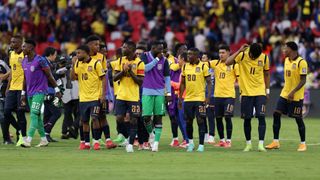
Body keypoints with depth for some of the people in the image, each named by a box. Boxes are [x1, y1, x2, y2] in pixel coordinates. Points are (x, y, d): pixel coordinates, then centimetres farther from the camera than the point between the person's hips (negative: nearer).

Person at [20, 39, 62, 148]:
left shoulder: (40, 60, -14)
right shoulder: (24, 61, 9)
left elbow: (49, 76, -9)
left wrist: (57, 90, -6)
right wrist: (23, 94, 19)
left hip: (39, 92, -8)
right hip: (30, 93, 8)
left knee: (34, 115, -15)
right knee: (37, 116, 11)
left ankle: (28, 140, -22)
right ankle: (44, 139, 20)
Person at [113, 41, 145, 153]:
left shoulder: (139, 63, -6)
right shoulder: (121, 61, 8)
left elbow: (140, 81, -9)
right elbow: (115, 78, 5)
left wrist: (131, 72, -18)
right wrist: (123, 71, -12)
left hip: (134, 96, -4)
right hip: (121, 96, 4)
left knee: (133, 120, -2)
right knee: (119, 118, -2)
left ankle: (131, 144, 5)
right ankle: (126, 137, 20)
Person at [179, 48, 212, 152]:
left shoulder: (203, 66, -5)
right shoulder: (185, 66, 8)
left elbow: (209, 82, -4)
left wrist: (208, 97, -13)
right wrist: (180, 98, 11)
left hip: (200, 99, -4)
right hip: (188, 99, 4)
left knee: (200, 121, -4)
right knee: (188, 122, 7)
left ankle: (201, 145, 1)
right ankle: (190, 143, 23)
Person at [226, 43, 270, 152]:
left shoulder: (264, 58, -1)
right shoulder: (242, 55, -8)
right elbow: (227, 62, -22)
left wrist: (267, 90, 10)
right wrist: (239, 51, -23)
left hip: (260, 92, 1)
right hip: (246, 92, -1)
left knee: (261, 117, -11)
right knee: (247, 119, 5)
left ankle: (261, 144, -11)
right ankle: (248, 144, 18)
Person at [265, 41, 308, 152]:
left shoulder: (301, 62, -15)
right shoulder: (287, 60, 9)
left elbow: (303, 80, -18)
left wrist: (293, 92, -25)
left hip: (296, 96, -7)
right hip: (285, 93, 7)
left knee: (298, 119, -1)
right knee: (276, 114, -1)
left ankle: (303, 143, 12)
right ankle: (276, 142, 4)